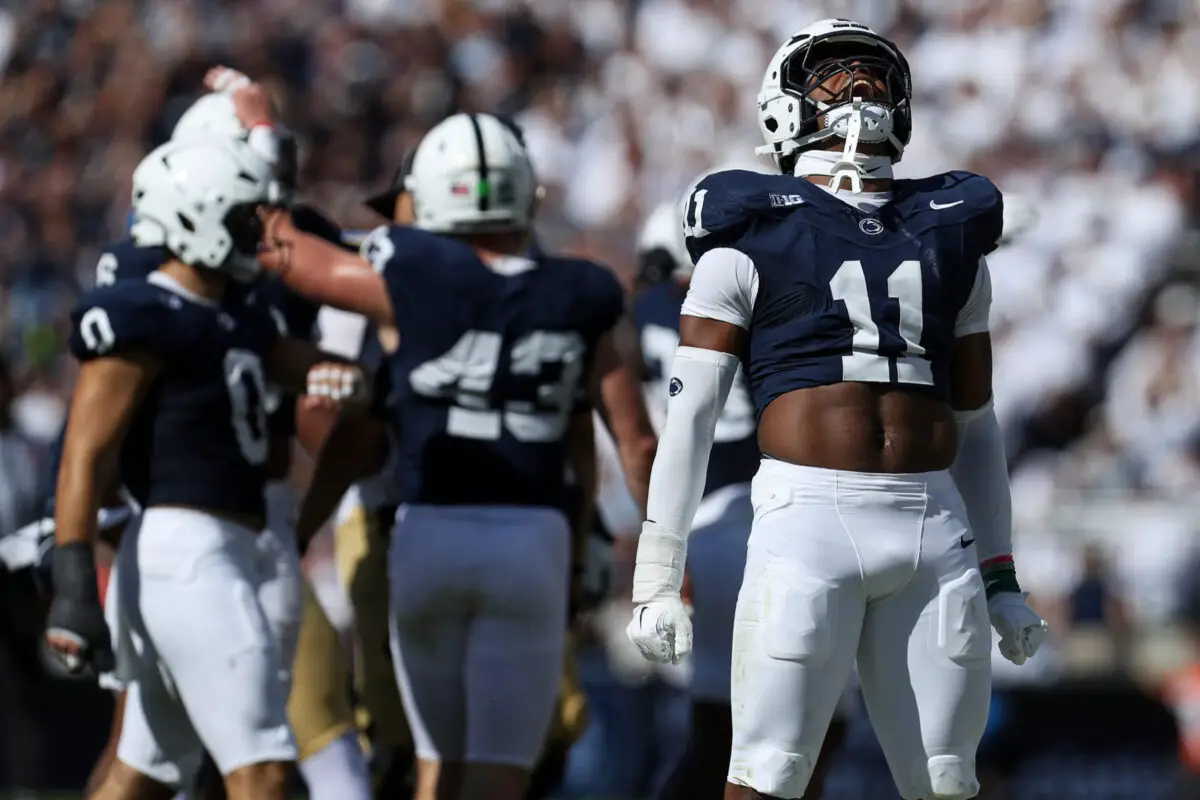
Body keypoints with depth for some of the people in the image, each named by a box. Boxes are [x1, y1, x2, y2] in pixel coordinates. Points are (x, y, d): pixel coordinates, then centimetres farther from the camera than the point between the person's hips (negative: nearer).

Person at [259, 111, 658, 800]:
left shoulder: (414, 282, -5)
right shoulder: (579, 303, 3)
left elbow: (280, 249, 5)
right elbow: (638, 443, 6)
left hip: (429, 535, 0)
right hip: (533, 537, 0)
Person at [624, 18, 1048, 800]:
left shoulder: (950, 236, 19)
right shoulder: (754, 236, 5)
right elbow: (689, 415, 2)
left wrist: (1001, 578, 18)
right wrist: (657, 579, -3)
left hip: (934, 525, 4)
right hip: (809, 520, -4)